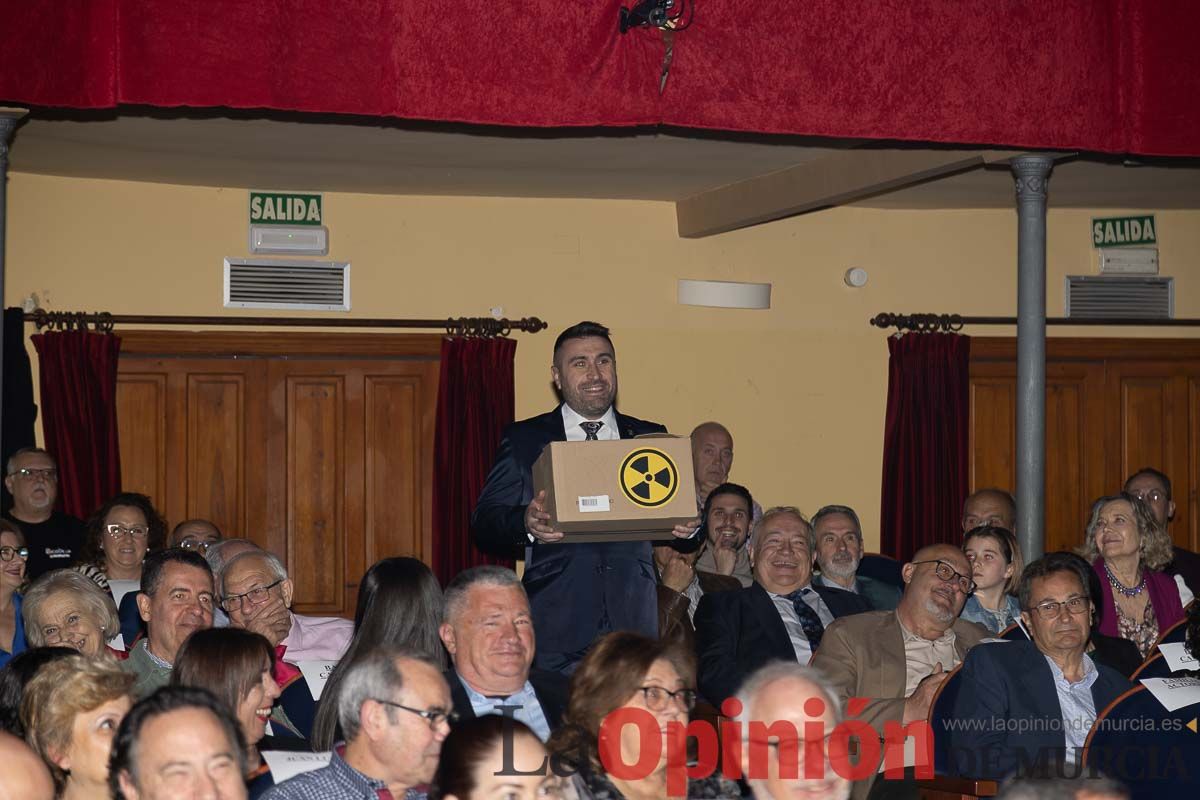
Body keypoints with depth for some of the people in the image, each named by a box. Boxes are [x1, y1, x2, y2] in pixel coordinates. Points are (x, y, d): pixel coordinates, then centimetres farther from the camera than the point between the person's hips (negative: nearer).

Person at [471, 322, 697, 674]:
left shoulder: (650, 438, 15)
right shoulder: (523, 440, 8)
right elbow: (484, 524, 1)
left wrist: (689, 525, -10)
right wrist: (525, 524, -20)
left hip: (634, 622, 2)